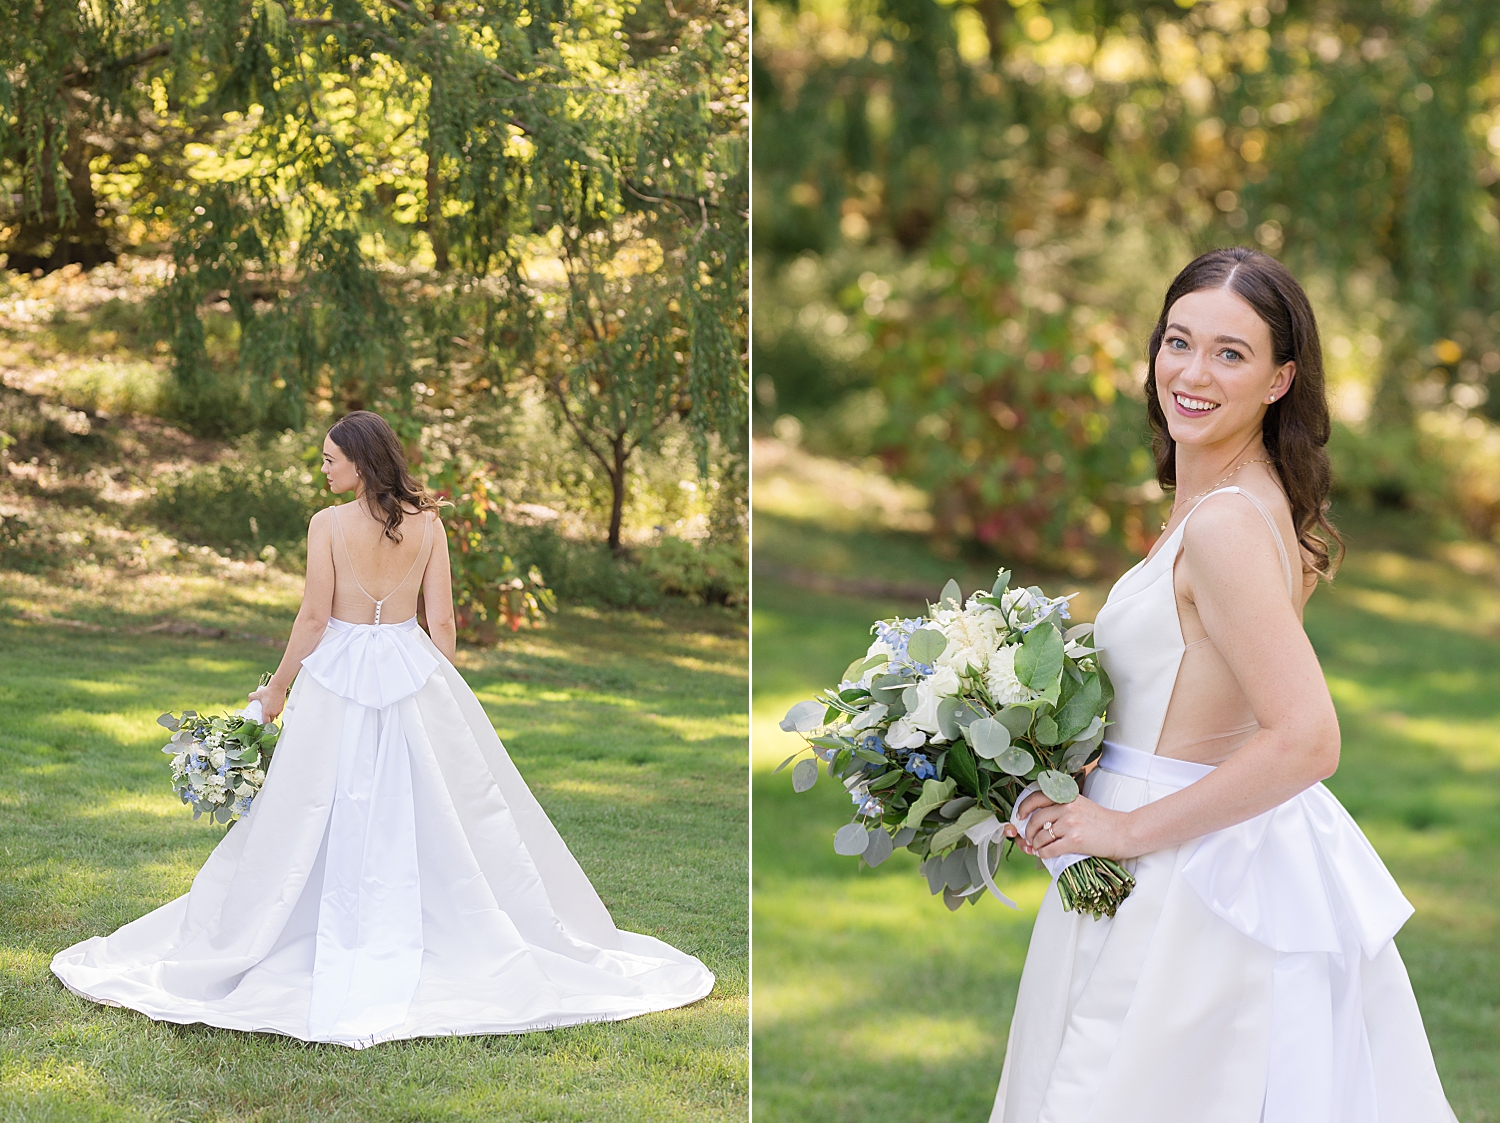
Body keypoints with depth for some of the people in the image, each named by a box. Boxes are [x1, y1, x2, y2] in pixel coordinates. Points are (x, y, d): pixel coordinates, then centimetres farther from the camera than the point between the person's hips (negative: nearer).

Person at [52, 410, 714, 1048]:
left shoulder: (328, 524, -8)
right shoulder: (427, 523, 0)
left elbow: (314, 617, -8)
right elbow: (442, 620, 1)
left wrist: (277, 689, 2)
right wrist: (442, 687, 13)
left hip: (338, 675, -2)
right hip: (413, 674, 2)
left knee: (319, 819, 4)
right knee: (438, 815, 8)